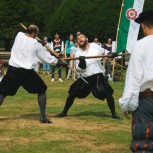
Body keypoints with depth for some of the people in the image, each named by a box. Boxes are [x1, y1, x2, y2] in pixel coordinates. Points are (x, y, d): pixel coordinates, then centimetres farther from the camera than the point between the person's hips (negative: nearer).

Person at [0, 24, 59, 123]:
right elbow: (47, 58, 7)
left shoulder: (19, 36, 2)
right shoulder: (36, 44, -3)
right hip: (27, 72, -2)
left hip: (13, 70, 2)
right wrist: (56, 61, 25)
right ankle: (43, 117, 14)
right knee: (41, 90, 17)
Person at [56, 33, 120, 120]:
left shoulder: (95, 46, -5)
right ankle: (64, 112, 17)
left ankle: (114, 114, 11)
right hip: (85, 78, 1)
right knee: (72, 94, 0)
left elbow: (104, 52, 14)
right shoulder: (78, 54, -3)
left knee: (108, 94, -7)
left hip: (98, 77, -1)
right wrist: (81, 62, -26)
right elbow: (79, 69, -6)